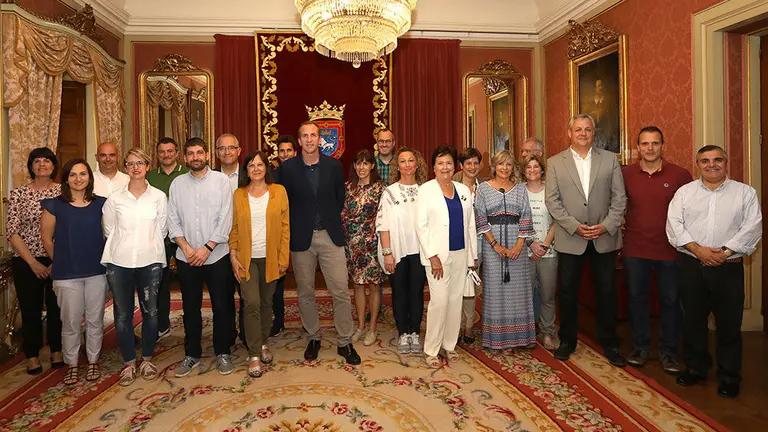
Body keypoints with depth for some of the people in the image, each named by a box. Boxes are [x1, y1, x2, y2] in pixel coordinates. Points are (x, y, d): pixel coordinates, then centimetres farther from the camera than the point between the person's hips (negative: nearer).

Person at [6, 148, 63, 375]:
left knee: (57, 307, 8)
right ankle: (32, 356, 24)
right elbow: (12, 231, -4)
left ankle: (57, 351, 26)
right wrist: (33, 262, -9)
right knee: (30, 309, 8)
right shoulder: (18, 194, -1)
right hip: (27, 262, 0)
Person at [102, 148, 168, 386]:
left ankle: (147, 359, 23)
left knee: (150, 311, 6)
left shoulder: (159, 197, 1)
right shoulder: (115, 198, 2)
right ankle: (129, 362, 21)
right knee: (123, 314, 6)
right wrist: (125, 246, 11)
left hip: (150, 262, 0)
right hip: (119, 262, 1)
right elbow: (109, 230, 8)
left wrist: (149, 246, 9)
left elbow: (162, 230, 5)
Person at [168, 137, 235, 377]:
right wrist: (186, 247, -8)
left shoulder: (221, 180, -2)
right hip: (186, 257, 3)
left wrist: (207, 248, -12)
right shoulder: (177, 184, 7)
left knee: (222, 306, 4)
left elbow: (225, 218, -7)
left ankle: (222, 353, 20)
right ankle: (192, 354, 26)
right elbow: (173, 220, 5)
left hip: (216, 255, -2)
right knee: (190, 308, 12)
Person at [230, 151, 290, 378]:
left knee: (266, 303, 12)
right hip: (247, 258, 0)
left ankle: (263, 343, 32)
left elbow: (285, 227, 0)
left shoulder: (278, 191, 1)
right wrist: (233, 257, -4)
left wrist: (283, 257, -4)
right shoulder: (238, 195, 3)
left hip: (270, 258, 1)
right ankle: (255, 355, 2)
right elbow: (233, 228, 5)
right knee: (251, 303, -9)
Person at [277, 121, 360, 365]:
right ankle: (313, 338, 28)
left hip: (330, 235, 0)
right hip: (301, 238, 0)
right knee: (305, 292, 10)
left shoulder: (334, 166, 3)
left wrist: (331, 222, 9)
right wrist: (298, 225, 2)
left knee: (341, 291, -2)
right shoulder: (287, 168, 0)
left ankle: (345, 342, 12)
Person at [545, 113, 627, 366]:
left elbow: (619, 197, 3)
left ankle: (609, 343, 25)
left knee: (606, 291, 9)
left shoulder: (610, 159, 5)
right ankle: (567, 340, 24)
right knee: (567, 291, 8)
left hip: (605, 238, 1)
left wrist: (607, 225, -10)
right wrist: (575, 226, -13)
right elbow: (552, 201, -4)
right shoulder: (555, 163, 2)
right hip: (570, 238, -1)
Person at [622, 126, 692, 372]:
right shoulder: (625, 174, -1)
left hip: (669, 248, -1)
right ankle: (640, 347, 25)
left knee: (670, 300, 8)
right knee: (637, 297, 10)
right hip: (634, 249, 1)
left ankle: (668, 351, 24)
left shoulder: (680, 175, -4)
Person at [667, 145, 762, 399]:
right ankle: (696, 368, 26)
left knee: (729, 324, 5)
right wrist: (697, 249, -14)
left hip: (729, 267, -1)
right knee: (692, 321, 10)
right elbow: (674, 225, -2)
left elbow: (752, 228, -4)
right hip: (692, 266, 1)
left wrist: (725, 251, -15)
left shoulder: (745, 193, 6)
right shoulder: (684, 192, 8)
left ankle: (729, 376, 21)